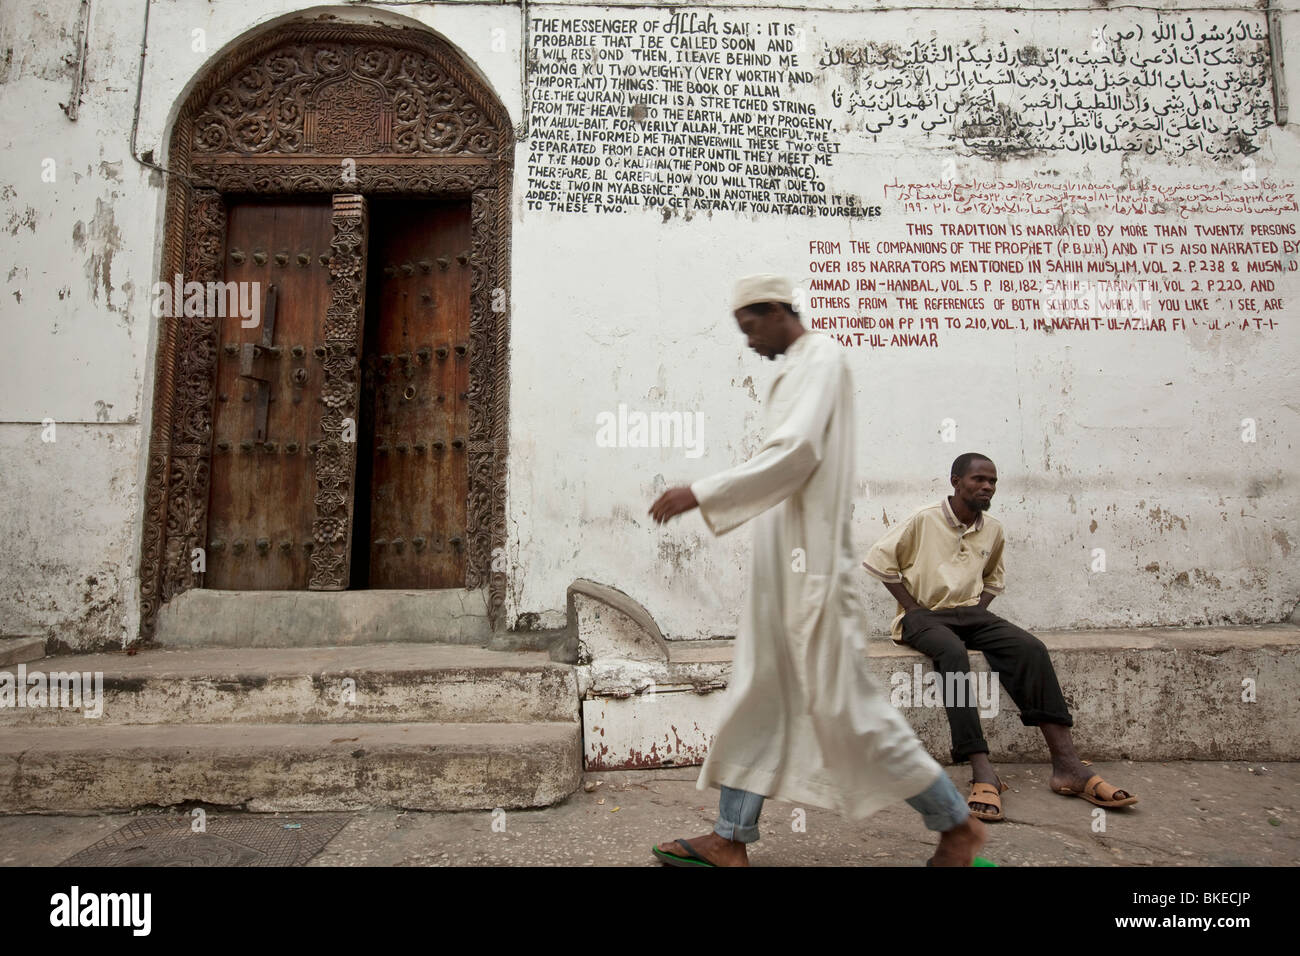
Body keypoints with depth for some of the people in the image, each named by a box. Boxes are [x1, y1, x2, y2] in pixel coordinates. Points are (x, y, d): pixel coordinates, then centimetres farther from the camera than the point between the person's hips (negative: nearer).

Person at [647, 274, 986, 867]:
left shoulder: (822, 358, -10)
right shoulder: (795, 369, 18)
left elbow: (795, 452, -23)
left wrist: (701, 494, -24)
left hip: (811, 560, -10)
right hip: (783, 560, 10)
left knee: (842, 701, -2)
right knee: (758, 696, 9)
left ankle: (956, 825, 15)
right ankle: (731, 841, 18)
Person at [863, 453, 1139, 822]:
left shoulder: (993, 530, 11)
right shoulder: (924, 520, -6)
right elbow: (880, 560, -5)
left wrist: (979, 608, 9)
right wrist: (913, 607, -8)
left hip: (971, 613, 5)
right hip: (924, 616, -5)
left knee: (1030, 648, -23)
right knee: (954, 653, -39)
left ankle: (1067, 765, -25)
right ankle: (982, 773, -43)